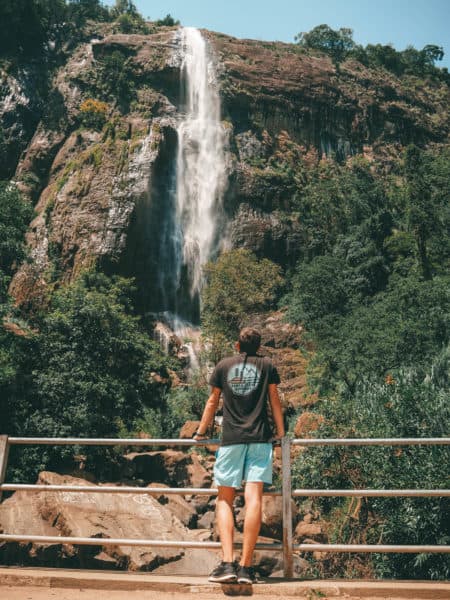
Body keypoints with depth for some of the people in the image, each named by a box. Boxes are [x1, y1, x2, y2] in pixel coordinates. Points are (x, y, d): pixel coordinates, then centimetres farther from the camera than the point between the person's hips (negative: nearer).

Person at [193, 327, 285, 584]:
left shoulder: (223, 365, 13)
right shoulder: (267, 365, 11)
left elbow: (213, 401, 17)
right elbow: (274, 400, 12)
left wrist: (201, 432, 27)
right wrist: (281, 432, 22)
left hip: (231, 439, 0)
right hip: (260, 438, 0)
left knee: (225, 499, 5)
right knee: (254, 499, -4)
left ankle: (227, 563, -7)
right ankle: (246, 567, -6)